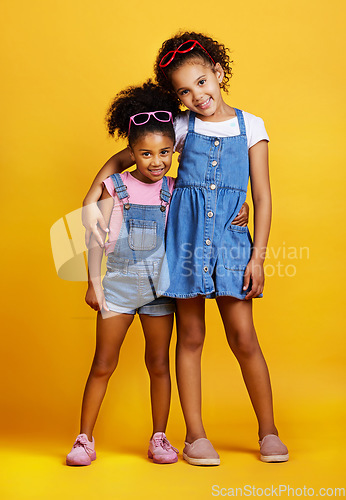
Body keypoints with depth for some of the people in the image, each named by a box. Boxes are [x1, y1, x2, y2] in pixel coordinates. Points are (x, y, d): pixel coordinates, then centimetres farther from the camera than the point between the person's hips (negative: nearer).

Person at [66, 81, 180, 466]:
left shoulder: (173, 191, 4)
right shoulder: (115, 187, -1)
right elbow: (97, 236, -3)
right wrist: (94, 282, -9)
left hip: (160, 283, 2)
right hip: (119, 282, -1)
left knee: (158, 364, 8)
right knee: (103, 365, 2)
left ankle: (159, 438, 23)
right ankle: (85, 440, 14)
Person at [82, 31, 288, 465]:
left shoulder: (250, 126, 5)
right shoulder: (180, 127, 5)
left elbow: (262, 196, 3)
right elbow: (122, 159, 10)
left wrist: (258, 255, -3)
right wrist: (91, 201, -3)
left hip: (231, 236, 0)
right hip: (186, 234, 1)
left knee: (243, 337, -2)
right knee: (190, 336, 5)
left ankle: (268, 432, 15)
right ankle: (195, 434, 16)